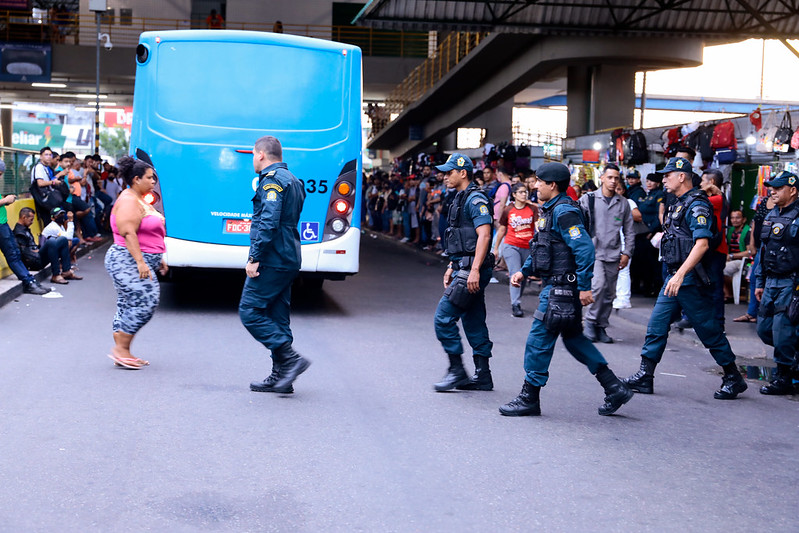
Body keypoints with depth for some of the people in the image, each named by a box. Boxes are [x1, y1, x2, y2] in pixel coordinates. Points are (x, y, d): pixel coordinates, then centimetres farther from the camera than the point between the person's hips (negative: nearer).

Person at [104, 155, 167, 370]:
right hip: (128, 261, -10)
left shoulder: (140, 201, 20)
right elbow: (128, 233, -22)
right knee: (144, 302, -14)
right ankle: (120, 348, -9)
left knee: (128, 306, 9)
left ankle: (122, 352, 11)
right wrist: (140, 261, -27)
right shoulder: (128, 201, -13)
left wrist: (158, 259, 25)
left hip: (140, 261, 10)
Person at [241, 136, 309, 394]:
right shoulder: (292, 180, 20)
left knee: (250, 312, -7)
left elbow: (268, 223, -22)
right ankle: (280, 377, 12)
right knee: (276, 317, 11)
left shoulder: (272, 180, -11)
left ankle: (291, 359, -12)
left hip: (272, 259, -10)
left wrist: (254, 257, -20)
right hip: (288, 260, 10)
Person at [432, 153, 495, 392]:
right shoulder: (461, 199, 19)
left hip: (473, 271, -10)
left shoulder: (475, 199, -13)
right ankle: (482, 376, 16)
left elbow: (484, 235, -22)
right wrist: (452, 267, 23)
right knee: (473, 322, 11)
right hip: (464, 268, 10)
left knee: (443, 317, -9)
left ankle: (457, 371, -2)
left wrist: (474, 270, -27)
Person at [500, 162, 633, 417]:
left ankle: (529, 398, 6)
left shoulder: (564, 212, -17)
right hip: (556, 285, 11)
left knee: (539, 338, -4)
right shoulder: (551, 210, 15)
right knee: (573, 338, 15)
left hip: (561, 288, -11)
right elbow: (541, 248, 25)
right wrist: (524, 271, 15)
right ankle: (615, 388, 19)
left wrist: (584, 287, -24)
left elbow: (585, 249, -23)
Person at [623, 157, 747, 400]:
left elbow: (702, 244, -25)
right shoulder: (679, 204, 15)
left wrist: (680, 275, -31)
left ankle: (734, 379, 13)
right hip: (674, 276, 9)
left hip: (691, 279, -9)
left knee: (708, 329, 0)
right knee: (656, 325, 5)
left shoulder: (697, 205, -15)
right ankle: (645, 377, 8)